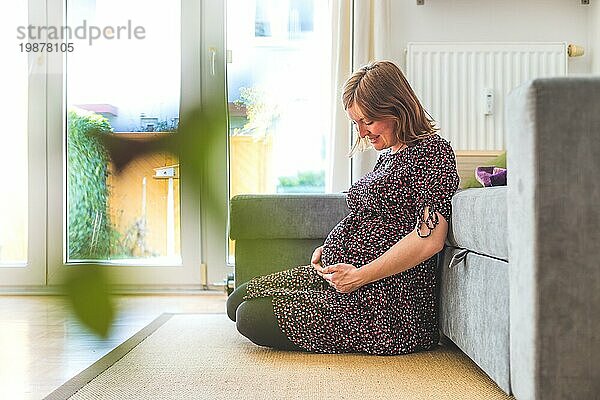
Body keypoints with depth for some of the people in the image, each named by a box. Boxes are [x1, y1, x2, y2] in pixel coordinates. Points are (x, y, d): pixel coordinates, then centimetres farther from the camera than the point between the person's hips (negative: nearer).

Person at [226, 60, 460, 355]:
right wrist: (330, 249, 9)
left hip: (387, 307, -10)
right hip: (335, 274, 11)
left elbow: (430, 238, -23)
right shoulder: (388, 154, 16)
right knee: (237, 302, 10)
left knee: (251, 317, -15)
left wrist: (360, 275, -21)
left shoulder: (433, 150, -13)